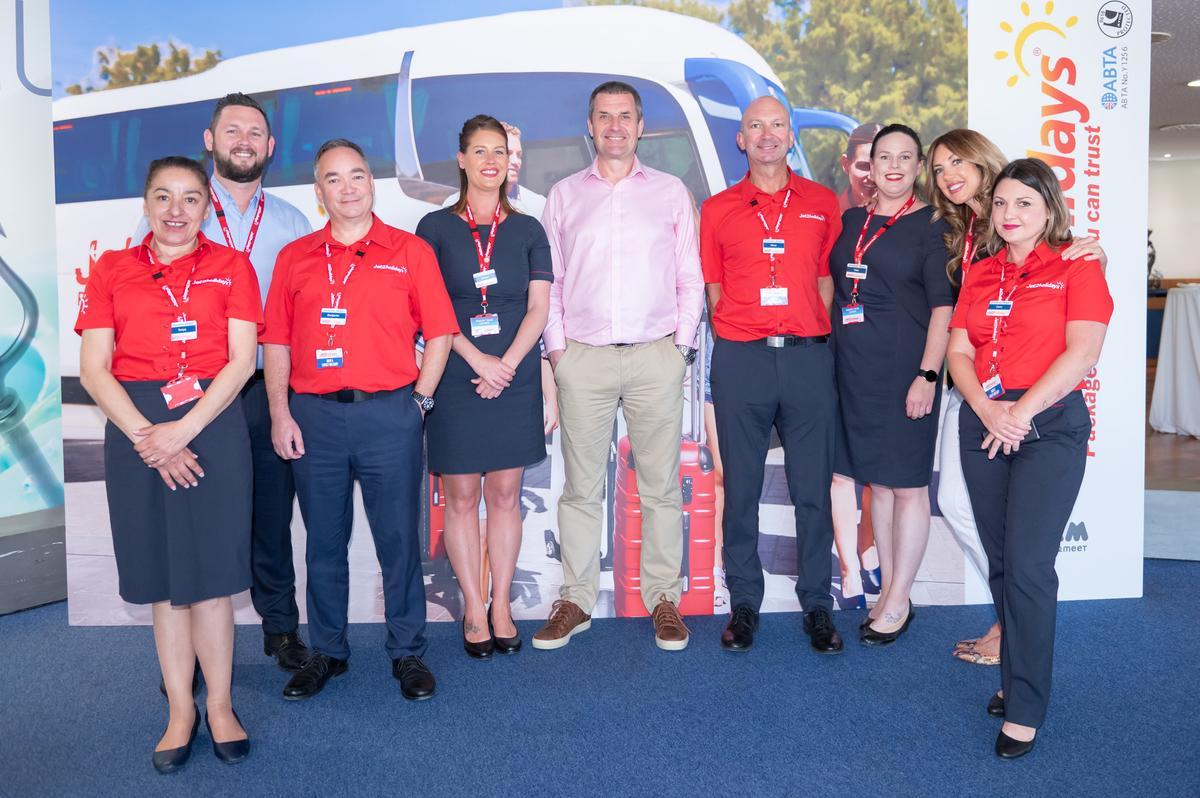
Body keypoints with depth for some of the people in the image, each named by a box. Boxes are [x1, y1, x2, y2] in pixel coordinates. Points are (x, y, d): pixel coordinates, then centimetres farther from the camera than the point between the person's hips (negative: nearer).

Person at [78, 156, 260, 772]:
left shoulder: (230, 266, 5)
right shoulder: (111, 271, 9)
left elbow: (241, 360, -3)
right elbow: (93, 369, 2)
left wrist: (183, 429, -13)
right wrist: (145, 435, -11)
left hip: (213, 424, -1)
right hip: (134, 428, 2)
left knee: (210, 572, 2)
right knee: (162, 577, 7)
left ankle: (219, 706, 17)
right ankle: (181, 711, 19)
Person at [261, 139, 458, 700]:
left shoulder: (410, 252, 4)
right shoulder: (294, 258, 11)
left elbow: (438, 334, 3)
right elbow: (276, 342, 9)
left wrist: (419, 401, -4)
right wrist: (280, 414, 1)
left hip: (389, 413, -2)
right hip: (313, 417, 2)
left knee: (399, 537, 4)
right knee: (323, 541, 11)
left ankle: (408, 652, 18)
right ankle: (326, 652, 26)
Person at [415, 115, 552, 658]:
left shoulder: (527, 230, 9)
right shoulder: (436, 227, 4)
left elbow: (538, 307, 2)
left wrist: (507, 363, -11)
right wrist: (478, 359, -12)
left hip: (514, 376, 1)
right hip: (456, 380, -1)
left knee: (504, 495, 6)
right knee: (460, 496, 3)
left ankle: (501, 605, 17)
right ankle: (474, 609, 15)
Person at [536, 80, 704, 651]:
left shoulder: (671, 192, 11)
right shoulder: (564, 194, 13)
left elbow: (690, 280, 10)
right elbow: (550, 279, 11)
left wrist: (681, 345, 1)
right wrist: (556, 347, 2)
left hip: (656, 355, 0)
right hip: (582, 357, 1)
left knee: (661, 485, 3)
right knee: (581, 486, 4)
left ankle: (664, 599, 14)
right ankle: (575, 599, 14)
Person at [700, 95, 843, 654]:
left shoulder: (822, 203, 11)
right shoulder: (717, 209, 10)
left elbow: (827, 278, 13)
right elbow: (713, 288, 12)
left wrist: (817, 338, 4)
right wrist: (732, 343, 3)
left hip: (807, 356, 0)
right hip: (740, 357, 0)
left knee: (814, 487, 3)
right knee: (741, 487, 5)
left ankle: (817, 604, 15)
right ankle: (743, 603, 17)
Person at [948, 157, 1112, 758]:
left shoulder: (1076, 268, 0)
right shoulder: (979, 275, 14)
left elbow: (1082, 353, -11)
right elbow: (959, 351, 7)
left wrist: (1022, 411, -17)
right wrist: (985, 408, -10)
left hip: (1050, 425, -5)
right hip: (982, 425, 5)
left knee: (1027, 564, -9)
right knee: (1000, 563, 8)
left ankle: (1025, 708, 2)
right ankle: (1016, 677, 23)